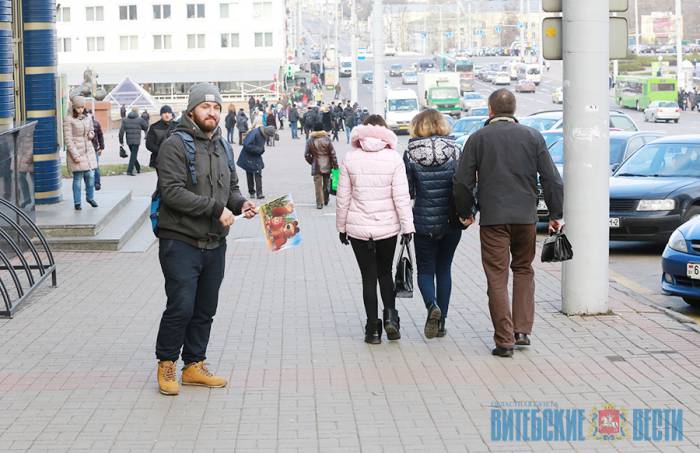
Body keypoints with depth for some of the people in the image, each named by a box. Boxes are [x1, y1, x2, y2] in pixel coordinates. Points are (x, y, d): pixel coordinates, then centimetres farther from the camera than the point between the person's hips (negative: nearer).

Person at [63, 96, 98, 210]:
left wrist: (91, 134, 1)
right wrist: (75, 155, -16)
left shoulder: (88, 118, 9)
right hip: (76, 152, -5)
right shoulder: (69, 120, -8)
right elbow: (68, 139, -11)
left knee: (91, 175, 4)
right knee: (78, 178, -4)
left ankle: (90, 197, 25)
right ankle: (77, 202, 6)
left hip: (89, 150, 5)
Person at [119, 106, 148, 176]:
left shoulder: (125, 120, 3)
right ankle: (129, 171, -10)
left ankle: (138, 168, 29)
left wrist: (121, 141, 2)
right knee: (133, 155, -2)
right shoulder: (140, 119, -7)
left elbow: (121, 131, -2)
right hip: (136, 141, -4)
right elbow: (146, 128, 4)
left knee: (133, 154, 19)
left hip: (129, 141, 4)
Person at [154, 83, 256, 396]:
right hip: (181, 242, -7)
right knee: (181, 307, -9)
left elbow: (231, 187, 24)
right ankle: (166, 365, 9)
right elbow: (172, 192, -20)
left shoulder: (220, 146, 15)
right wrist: (216, 208, -21)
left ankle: (194, 365, 25)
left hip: (215, 243, 7)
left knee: (205, 310, 13)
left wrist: (240, 203, 1)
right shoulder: (175, 145, -10)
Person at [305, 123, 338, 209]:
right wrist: (335, 165, 5)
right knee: (326, 184, 16)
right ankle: (326, 200, 26)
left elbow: (307, 155, 0)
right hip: (327, 166, 1)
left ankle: (319, 203, -1)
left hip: (316, 166, -1)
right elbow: (332, 154, -4)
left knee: (318, 185, 1)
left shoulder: (310, 141, -4)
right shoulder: (327, 140, -6)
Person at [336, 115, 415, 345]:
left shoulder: (350, 158, -3)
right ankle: (390, 315, 2)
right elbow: (401, 196, -8)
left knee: (368, 277, 7)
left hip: (358, 228, 0)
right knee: (385, 272, 19)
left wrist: (341, 226, 10)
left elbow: (342, 197, 1)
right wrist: (407, 226, -3)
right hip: (387, 227, 0)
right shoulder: (393, 158, -5)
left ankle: (373, 328, 7)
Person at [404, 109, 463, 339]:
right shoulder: (454, 150, -2)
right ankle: (441, 321, 12)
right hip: (451, 222, 2)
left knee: (425, 270, 10)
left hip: (424, 222, -2)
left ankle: (432, 305, -18)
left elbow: (406, 190, -5)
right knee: (444, 269, 13)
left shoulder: (411, 154, -6)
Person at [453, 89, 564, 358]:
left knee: (497, 278, 2)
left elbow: (462, 182, -1)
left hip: (493, 218, -2)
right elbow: (551, 179, 2)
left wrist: (465, 212, 13)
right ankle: (522, 330, 11)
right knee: (523, 270, 18)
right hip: (526, 217, 2)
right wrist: (556, 214, 10)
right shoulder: (532, 137, 4)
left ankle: (505, 340, -1)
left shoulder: (478, 138, 0)